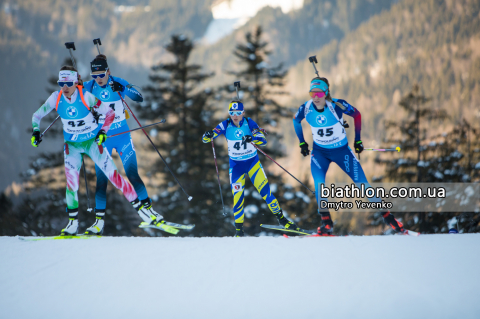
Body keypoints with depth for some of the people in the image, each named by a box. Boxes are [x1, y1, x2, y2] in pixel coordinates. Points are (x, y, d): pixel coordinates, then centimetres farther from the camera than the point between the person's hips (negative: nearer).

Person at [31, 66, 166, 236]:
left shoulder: (86, 97, -22)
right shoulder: (56, 98, -13)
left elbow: (110, 113, -11)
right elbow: (37, 115, 1)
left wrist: (103, 131, -21)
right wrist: (36, 131, -14)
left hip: (93, 142, -2)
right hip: (72, 145, 2)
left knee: (113, 175, -7)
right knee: (71, 183, -12)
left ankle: (141, 209, 1)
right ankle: (73, 223, 3)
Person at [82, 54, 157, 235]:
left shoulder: (118, 84, -9)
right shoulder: (88, 87, -5)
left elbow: (139, 98, -18)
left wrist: (123, 89, -35)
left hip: (122, 135, -1)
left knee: (132, 175, -5)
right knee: (101, 178, -1)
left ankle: (147, 208, 10)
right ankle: (99, 220, 5)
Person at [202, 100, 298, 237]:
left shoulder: (249, 123, -12)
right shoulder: (226, 125, -10)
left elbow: (263, 140, -18)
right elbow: (207, 139, -10)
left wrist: (252, 139, -39)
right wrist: (208, 136, -34)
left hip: (253, 162, 0)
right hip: (236, 165, 0)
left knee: (265, 191, -4)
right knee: (237, 196, -5)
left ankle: (281, 218, 12)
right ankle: (239, 228, 8)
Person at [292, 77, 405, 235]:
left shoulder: (337, 105, -23)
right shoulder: (306, 108, -17)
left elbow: (356, 114, -5)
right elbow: (296, 121, 7)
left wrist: (357, 140, -1)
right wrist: (302, 143, 8)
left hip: (341, 150, -1)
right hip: (319, 152, 1)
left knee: (361, 183, -3)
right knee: (319, 183, -22)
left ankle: (386, 215, 9)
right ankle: (326, 222, -10)